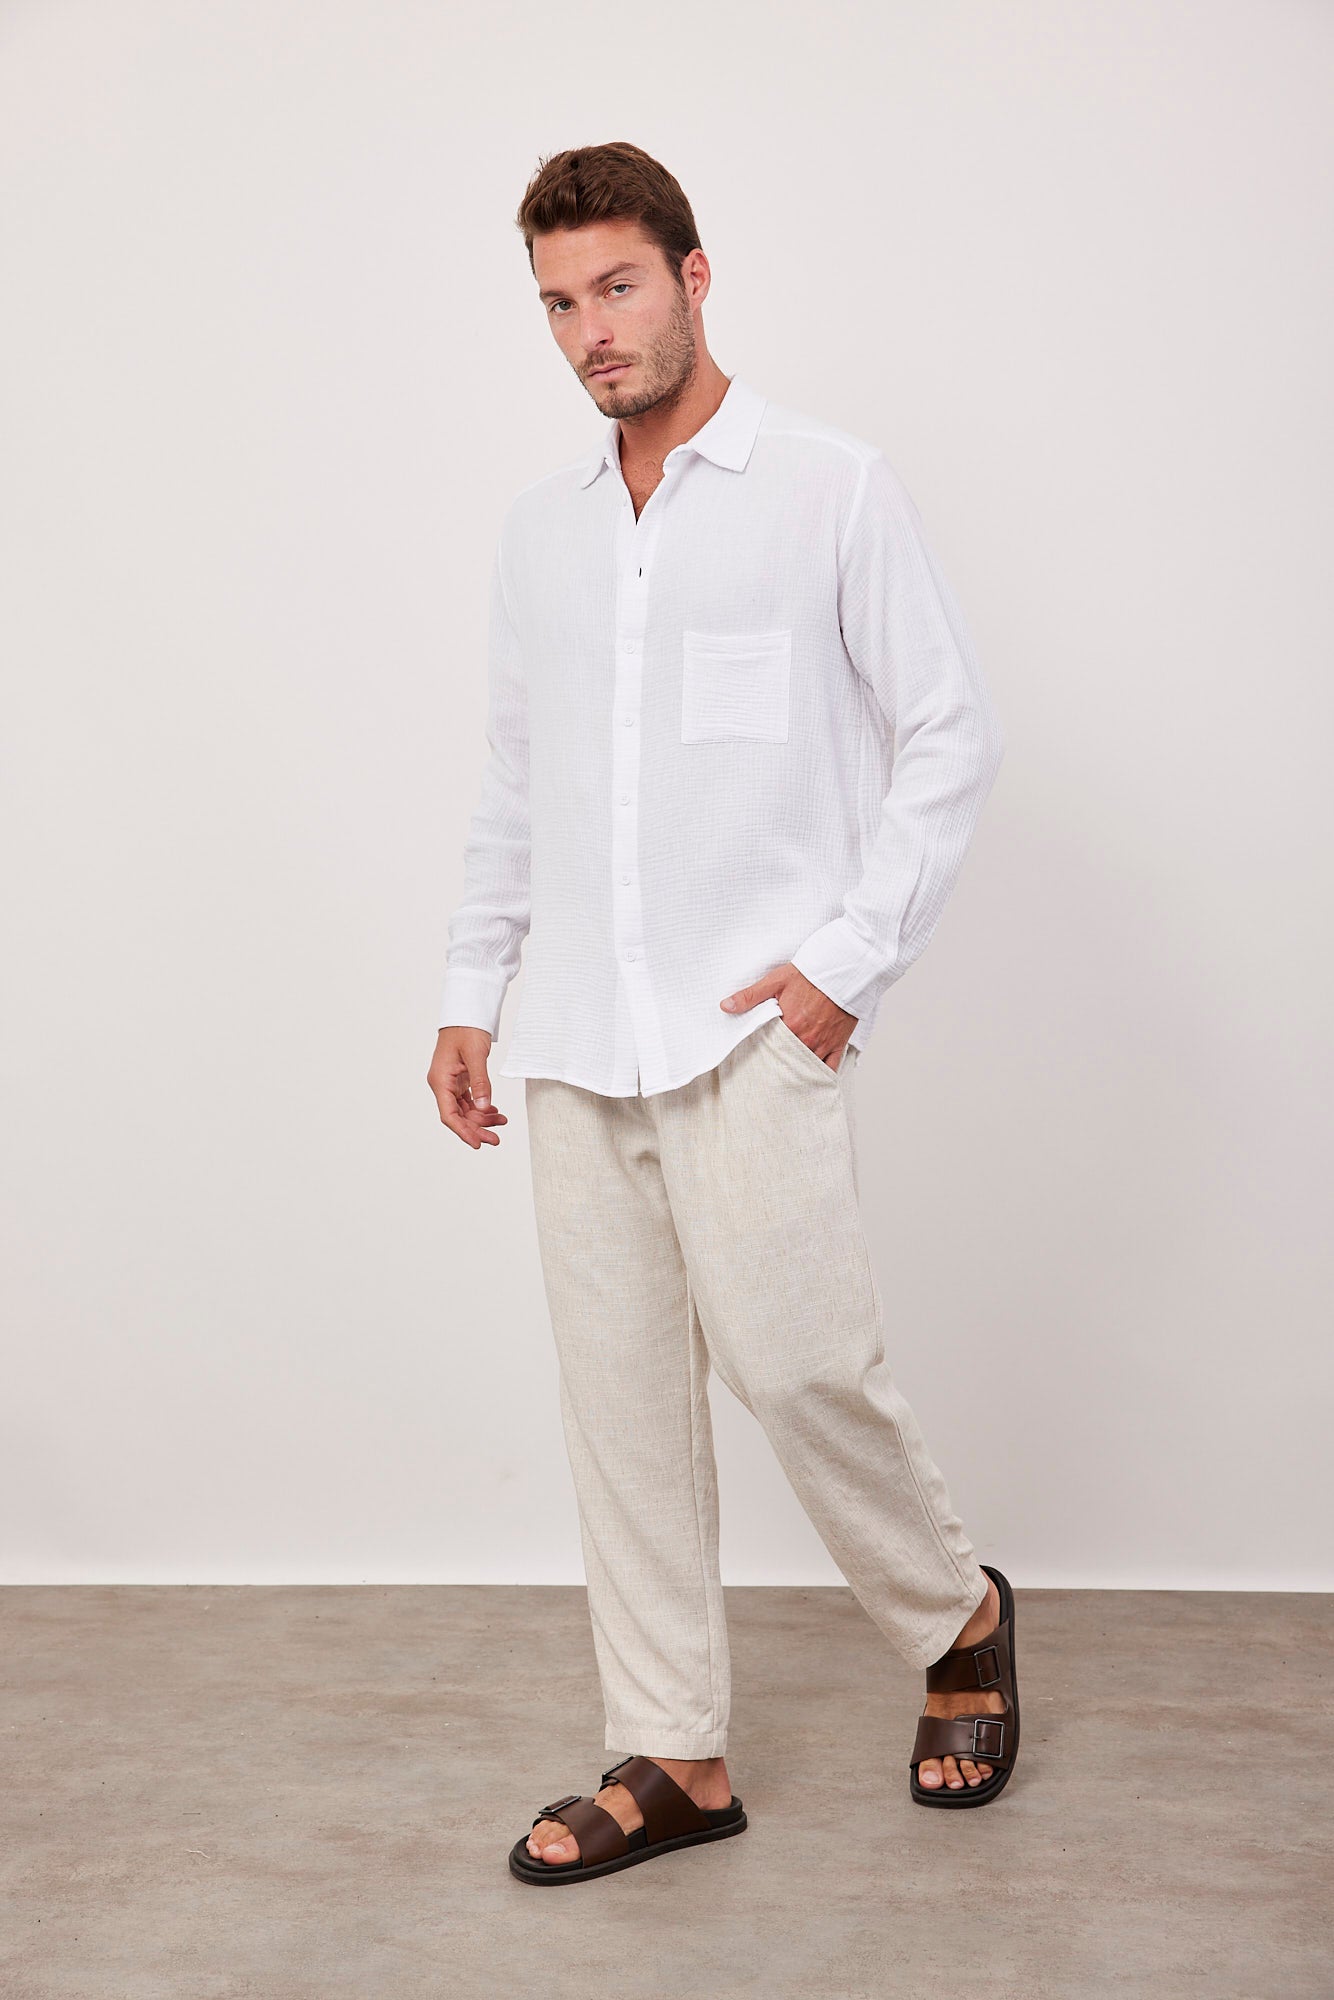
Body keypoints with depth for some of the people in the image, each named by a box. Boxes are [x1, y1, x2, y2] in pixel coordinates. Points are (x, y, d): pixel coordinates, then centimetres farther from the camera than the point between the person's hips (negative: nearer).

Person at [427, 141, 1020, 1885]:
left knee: (797, 1361, -8)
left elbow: (952, 732, -2)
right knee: (620, 1396, 5)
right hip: (576, 1042, 5)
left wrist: (851, 955, -10)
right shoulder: (538, 527, 16)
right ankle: (674, 1758, 18)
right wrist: (472, 989, 15)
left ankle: (958, 1621, 21)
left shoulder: (832, 489, 0)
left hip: (753, 1027, -5)